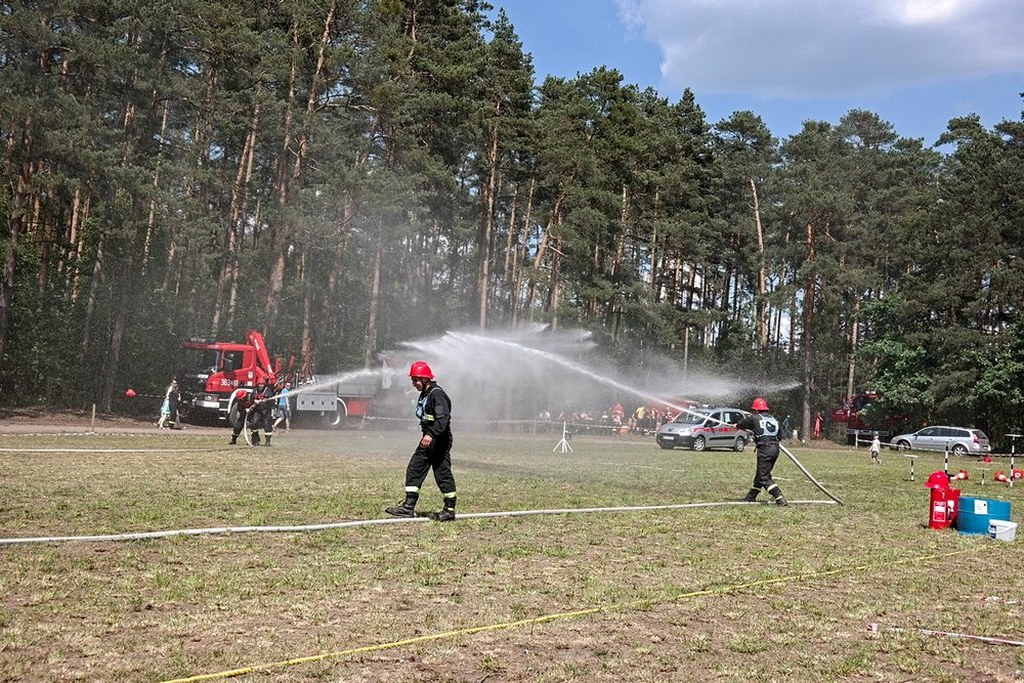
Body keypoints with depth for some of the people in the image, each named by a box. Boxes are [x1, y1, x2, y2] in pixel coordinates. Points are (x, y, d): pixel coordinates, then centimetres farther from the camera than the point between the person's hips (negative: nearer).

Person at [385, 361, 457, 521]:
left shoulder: (438, 394, -16)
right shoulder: (424, 394, 15)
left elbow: (443, 418, -28)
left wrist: (431, 434, -38)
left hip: (440, 440, -10)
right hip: (428, 439, 10)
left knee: (443, 474, -4)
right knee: (414, 469, 7)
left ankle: (450, 510, 5)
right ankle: (408, 507, 9)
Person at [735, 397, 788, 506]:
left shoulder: (754, 418, -1)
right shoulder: (774, 420, 18)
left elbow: (740, 424, 11)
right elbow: (779, 435, 22)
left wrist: (737, 425, 37)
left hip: (765, 449, -8)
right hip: (775, 448, 8)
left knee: (764, 477, -5)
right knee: (760, 474, 20)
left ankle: (780, 499, -17)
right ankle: (751, 497, 31)